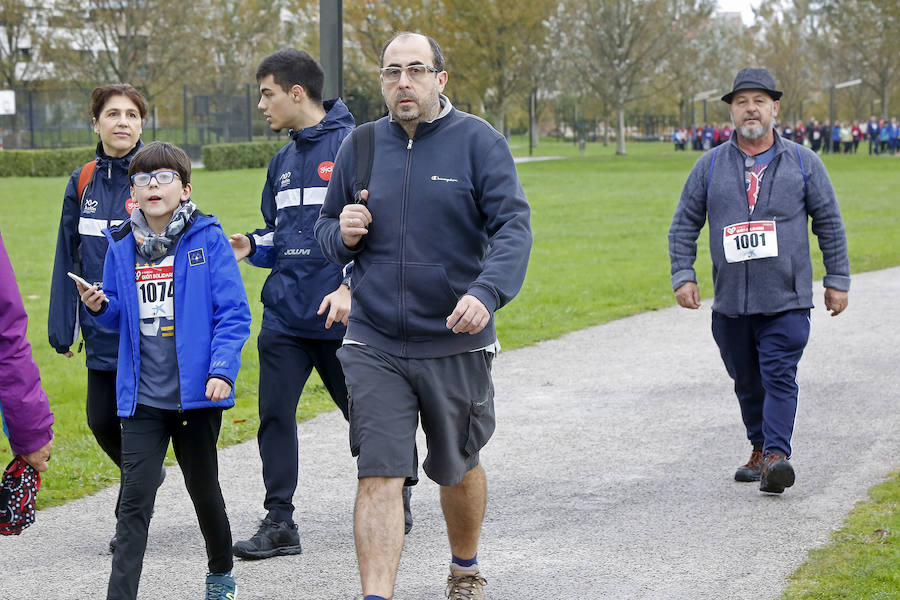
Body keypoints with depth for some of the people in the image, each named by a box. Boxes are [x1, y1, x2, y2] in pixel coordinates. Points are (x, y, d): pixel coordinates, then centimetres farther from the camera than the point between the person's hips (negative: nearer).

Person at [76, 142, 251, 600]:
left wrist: (222, 370, -19)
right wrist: (99, 307, -6)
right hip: (142, 396, 2)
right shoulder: (122, 246, 5)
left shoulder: (207, 239, -6)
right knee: (134, 498, -5)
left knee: (203, 488, 15)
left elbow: (233, 313, -8)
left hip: (196, 391, -2)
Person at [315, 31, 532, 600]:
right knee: (380, 475, -11)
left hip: (457, 344, -1)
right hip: (375, 346, 1)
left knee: (458, 468, 18)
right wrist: (343, 234, -8)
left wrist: (486, 293, -33)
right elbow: (326, 231, 17)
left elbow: (513, 228, -15)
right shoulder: (359, 146, 6)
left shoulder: (479, 142, -5)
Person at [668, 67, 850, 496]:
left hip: (786, 300, -2)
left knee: (779, 378, -14)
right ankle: (759, 449, 25)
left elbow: (829, 223, 9)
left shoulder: (803, 163, 6)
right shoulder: (710, 166, 9)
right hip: (729, 302, 3)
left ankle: (776, 456, -21)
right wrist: (683, 275, 0)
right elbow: (684, 224, 12)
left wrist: (837, 280, 6)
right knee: (747, 382, 9)